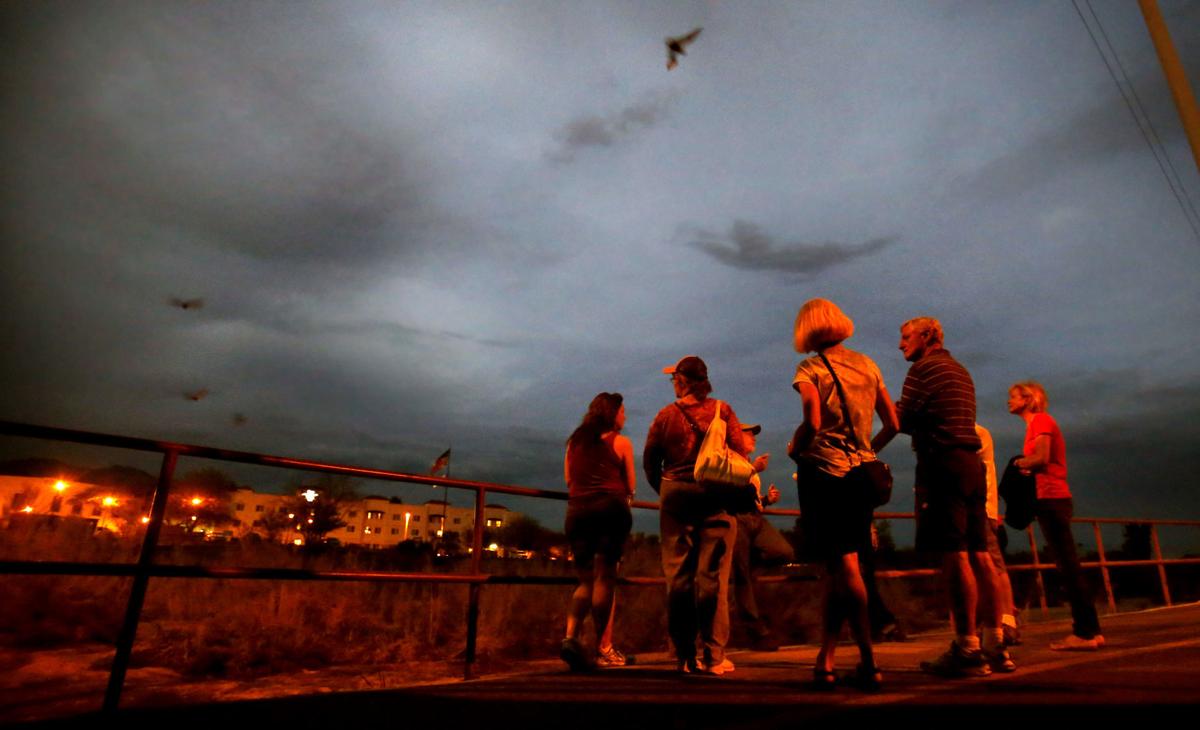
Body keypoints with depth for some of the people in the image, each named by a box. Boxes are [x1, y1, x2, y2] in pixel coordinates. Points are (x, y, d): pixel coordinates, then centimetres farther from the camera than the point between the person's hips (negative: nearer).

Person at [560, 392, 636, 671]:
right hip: (610, 509, -4)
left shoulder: (574, 441, 16)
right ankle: (603, 647, 2)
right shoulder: (621, 442, 4)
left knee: (585, 579, 10)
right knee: (605, 577, 0)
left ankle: (570, 636, -8)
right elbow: (630, 486, 7)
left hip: (576, 510, 4)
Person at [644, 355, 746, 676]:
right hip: (716, 496, 0)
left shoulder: (666, 415, 0)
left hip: (675, 494, 1)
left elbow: (650, 460, 2)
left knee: (678, 575, 7)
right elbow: (739, 451, 0)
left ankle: (685, 656, 11)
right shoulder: (722, 410, 0)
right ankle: (713, 656, 3)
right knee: (713, 575, 2)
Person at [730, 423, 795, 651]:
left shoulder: (752, 467, 28)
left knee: (786, 553, -19)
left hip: (757, 519, 7)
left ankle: (745, 556, 5)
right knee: (743, 575, -6)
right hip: (737, 519, -7)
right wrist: (753, 469, -17)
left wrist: (768, 499, 11)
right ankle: (758, 631, 2)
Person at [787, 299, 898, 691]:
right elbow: (892, 423, 10)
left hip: (823, 471, -5)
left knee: (844, 566, 0)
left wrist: (793, 450, -2)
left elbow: (812, 423, -19)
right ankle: (825, 658, 13)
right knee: (838, 566, 10)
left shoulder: (811, 368, -5)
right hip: (861, 472, 5)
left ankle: (869, 662, 4)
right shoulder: (867, 365, 11)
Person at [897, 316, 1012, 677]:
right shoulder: (961, 372, 24)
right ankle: (996, 645, 13)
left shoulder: (924, 368, -3)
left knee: (954, 556, -9)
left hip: (942, 464, -9)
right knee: (978, 555, 9)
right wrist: (908, 414, 18)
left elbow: (902, 420, -8)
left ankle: (967, 649, -8)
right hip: (971, 463, 9)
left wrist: (889, 405, 10)